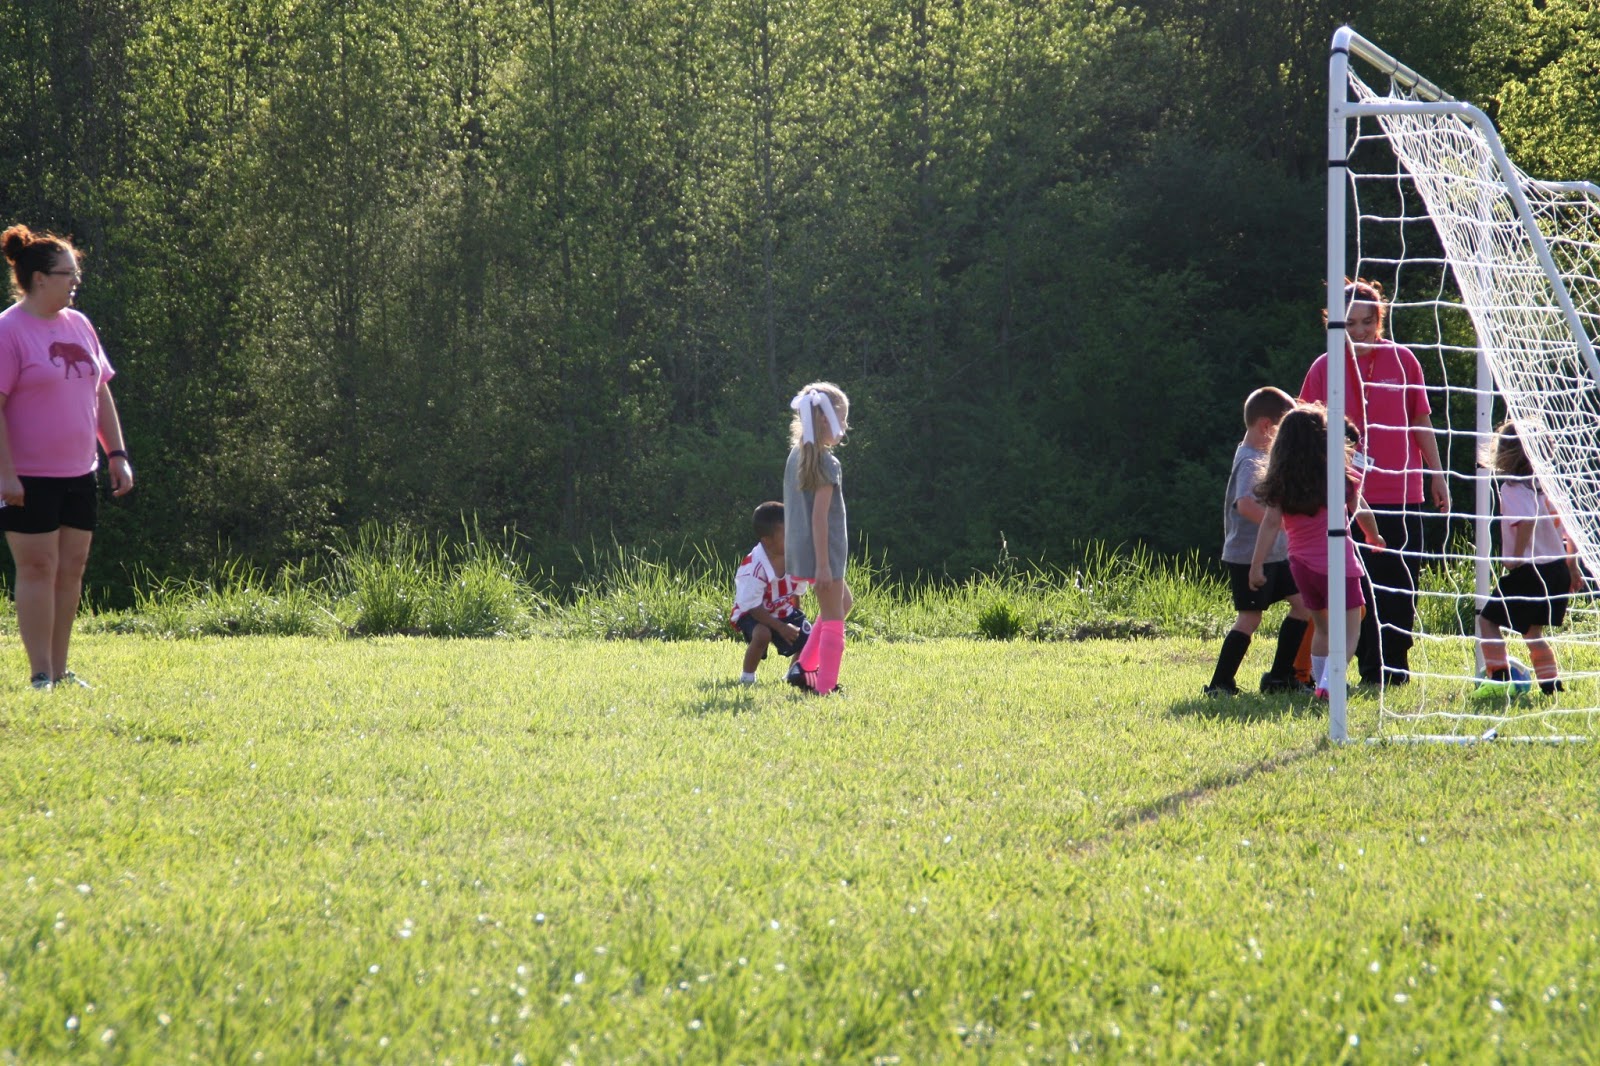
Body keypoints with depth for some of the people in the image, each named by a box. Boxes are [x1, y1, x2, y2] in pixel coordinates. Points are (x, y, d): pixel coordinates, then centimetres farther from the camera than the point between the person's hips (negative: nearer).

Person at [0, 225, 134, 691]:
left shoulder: (78, 325, 12)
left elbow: (100, 394, 19)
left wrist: (117, 455, 13)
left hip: (78, 475, 7)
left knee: (70, 570, 8)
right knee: (38, 569, -5)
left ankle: (60, 671, 15)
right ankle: (41, 674, -3)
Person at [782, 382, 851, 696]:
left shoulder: (796, 456, 9)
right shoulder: (827, 463, -16)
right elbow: (819, 514, -20)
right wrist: (823, 563, -20)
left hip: (800, 549, 9)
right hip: (823, 549, -9)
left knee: (843, 602, 25)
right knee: (833, 619, 0)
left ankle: (804, 666, 18)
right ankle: (825, 687, 0)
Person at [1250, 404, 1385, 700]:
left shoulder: (1281, 483, 0)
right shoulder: (1341, 477, -5)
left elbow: (1271, 523, -5)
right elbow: (1360, 512, 8)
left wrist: (1257, 565, -4)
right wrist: (1374, 537, 28)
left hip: (1300, 564, 5)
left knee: (1322, 627, 22)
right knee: (1347, 631, -4)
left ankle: (1321, 682, 24)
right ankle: (1328, 685, -22)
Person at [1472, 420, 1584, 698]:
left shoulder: (1513, 488, -12)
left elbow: (1527, 519, -31)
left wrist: (1516, 557, -20)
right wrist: (1572, 565, 22)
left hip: (1529, 571, -8)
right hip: (1558, 569, 8)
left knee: (1488, 620, 4)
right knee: (1532, 630, 23)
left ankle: (1498, 678, -6)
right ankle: (1551, 682, 16)